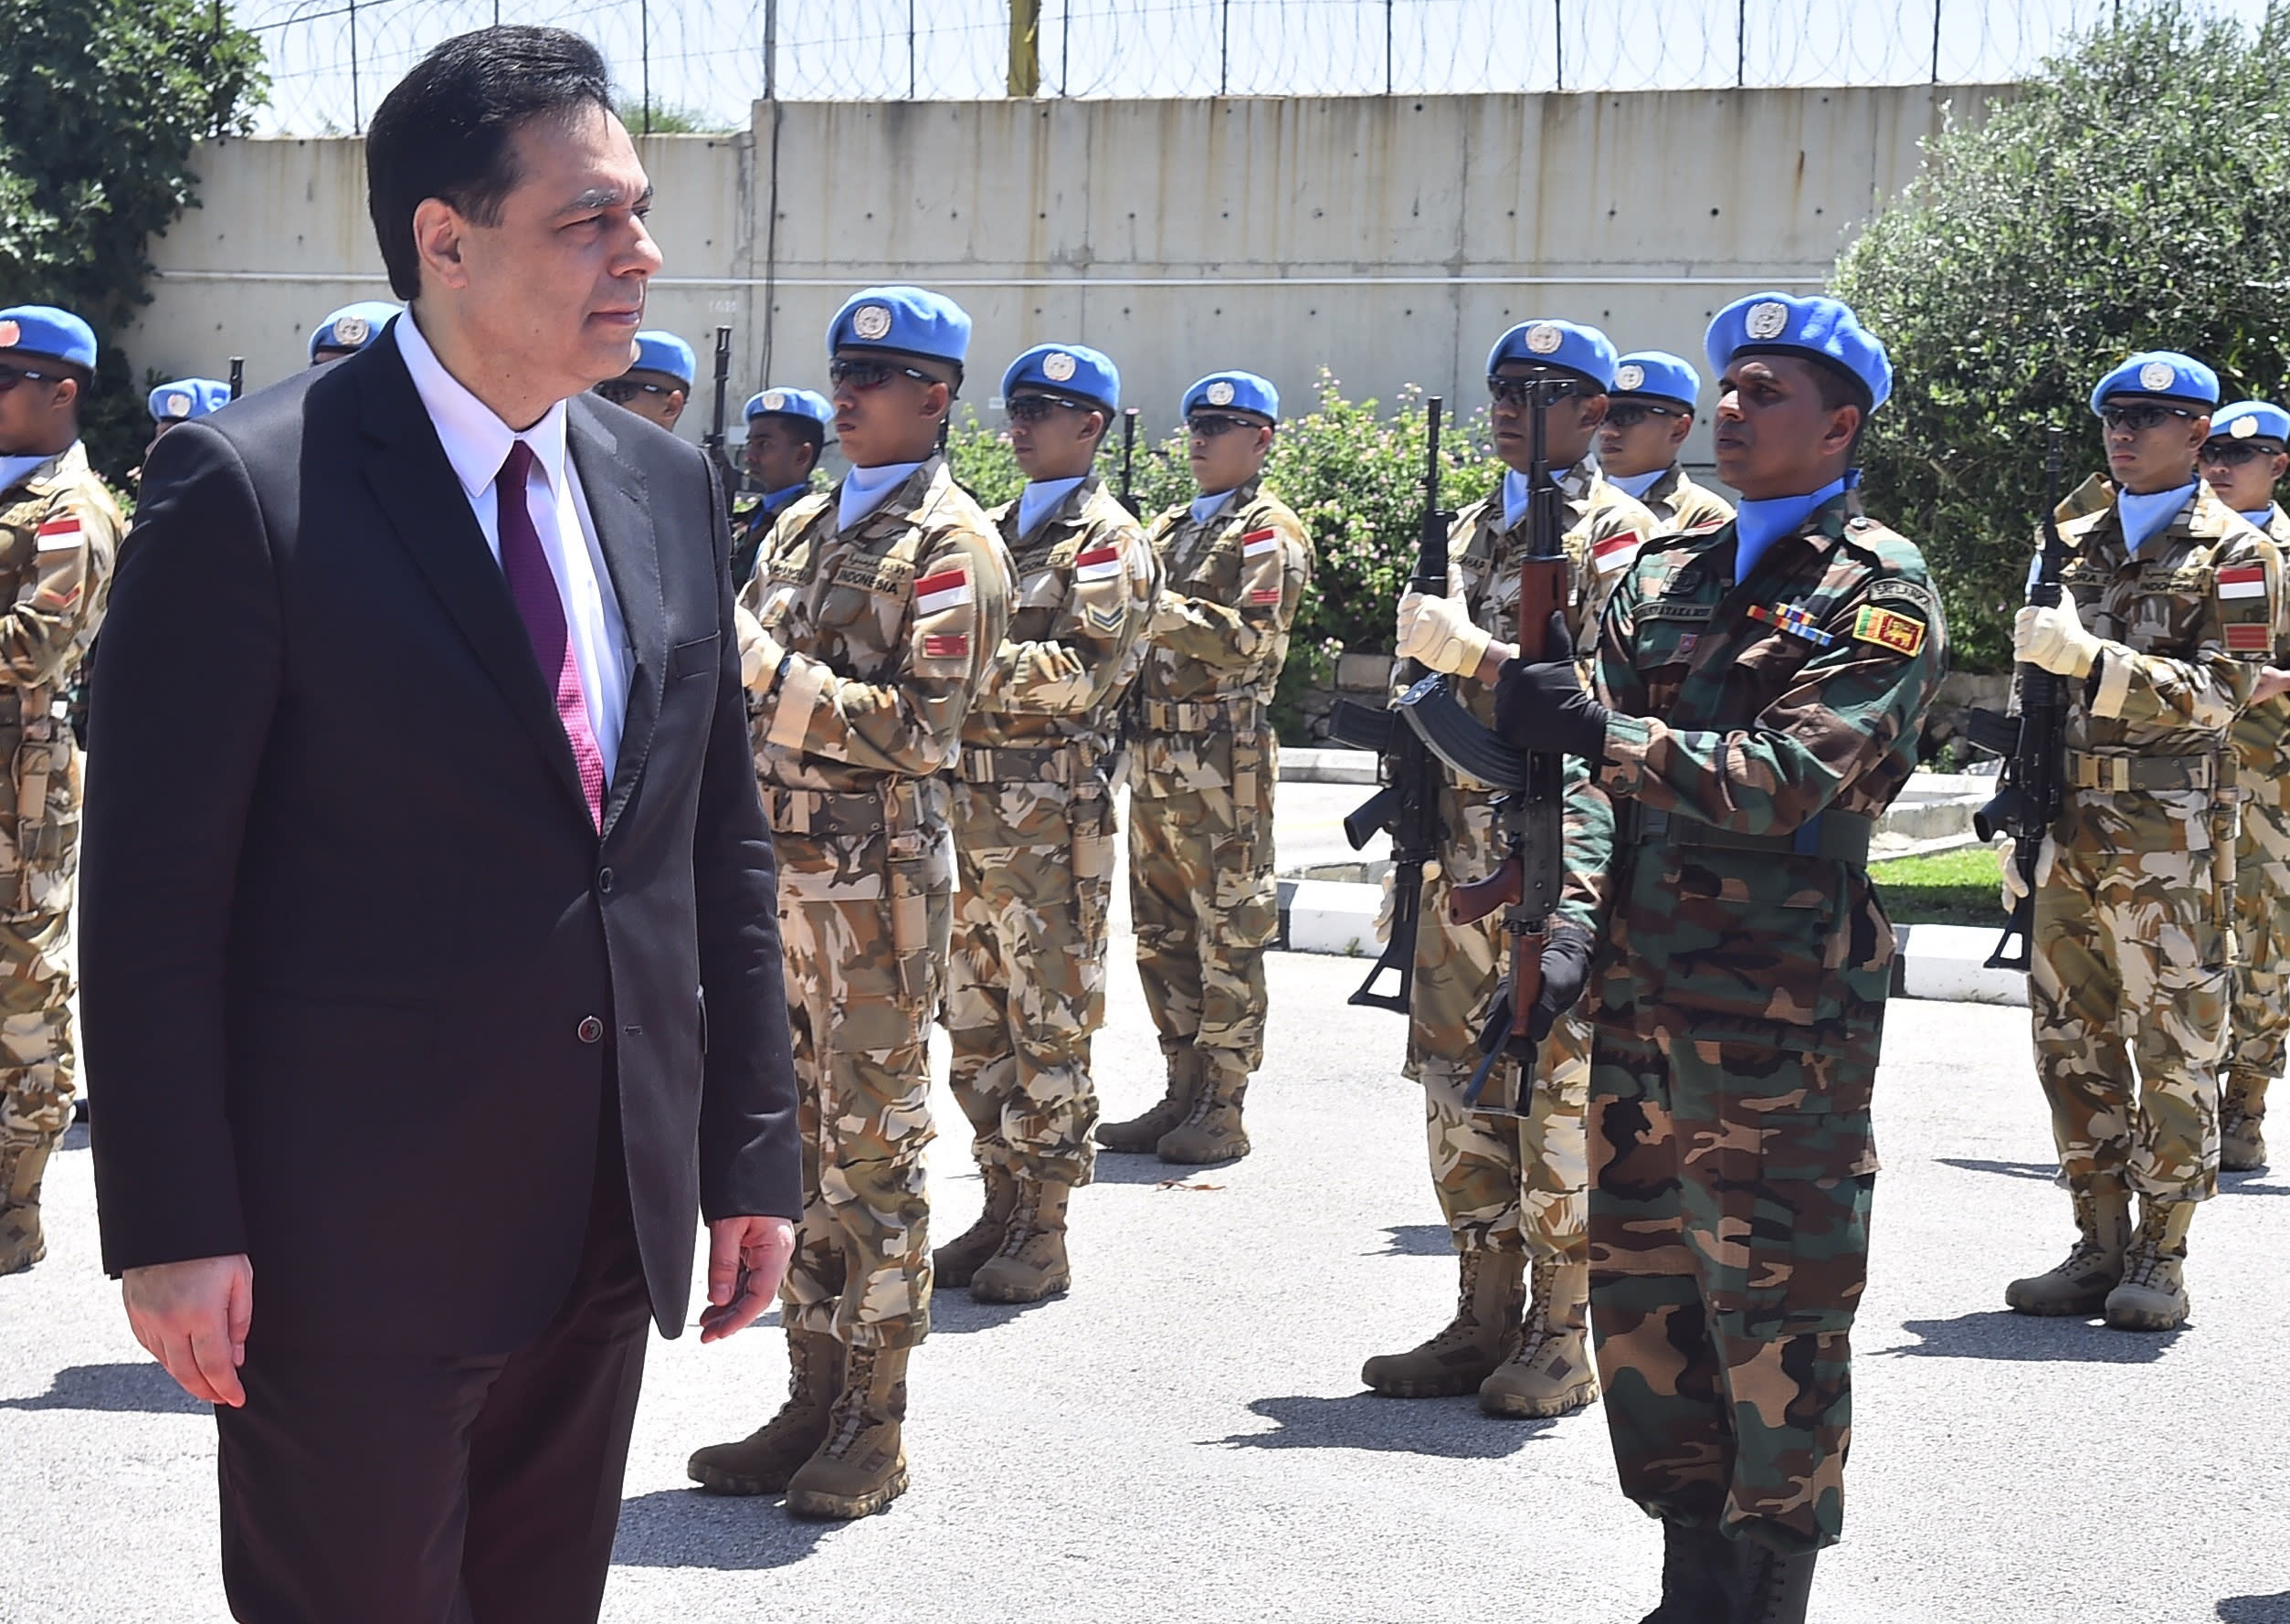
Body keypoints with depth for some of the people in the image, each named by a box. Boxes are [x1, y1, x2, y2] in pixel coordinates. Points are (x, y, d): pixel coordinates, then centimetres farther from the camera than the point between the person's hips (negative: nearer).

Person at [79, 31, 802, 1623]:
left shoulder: (671, 488, 7)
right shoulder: (248, 489, -12)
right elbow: (154, 890, -12)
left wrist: (750, 1152, 9)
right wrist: (175, 1230, -14)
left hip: (611, 1223, 6)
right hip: (354, 1239, -6)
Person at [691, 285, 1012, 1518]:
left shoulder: (950, 546, -7)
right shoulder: (802, 526, 17)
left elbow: (918, 726, -16)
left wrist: (769, 669, -18)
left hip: (879, 875, -8)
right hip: (780, 864, 8)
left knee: (871, 1147, -2)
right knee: (796, 1140, 10)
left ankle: (873, 1429, 6)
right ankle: (813, 1404, 19)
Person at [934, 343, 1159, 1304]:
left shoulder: (1109, 543, -4)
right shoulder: (993, 532, 19)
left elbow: (1081, 674, -17)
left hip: (1051, 812, -8)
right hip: (967, 801, 8)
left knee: (1049, 1029, -2)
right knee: (975, 1025, 11)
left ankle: (1043, 1234, 3)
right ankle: (1001, 1211, 20)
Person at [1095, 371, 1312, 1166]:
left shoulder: (1269, 531, -5)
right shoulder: (1171, 526, 20)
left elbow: (1250, 639, -18)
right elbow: (1137, 620, 23)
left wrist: (1158, 608, -19)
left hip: (1223, 758, -9)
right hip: (1156, 754, 9)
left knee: (1228, 937, -3)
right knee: (1162, 934, 12)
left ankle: (1222, 1113, 1)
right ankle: (1184, 1094, 20)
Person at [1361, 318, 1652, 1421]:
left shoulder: (1615, 533, -5)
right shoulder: (1474, 529, 19)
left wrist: (1471, 652, -24)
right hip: (1465, 844, 8)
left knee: (1557, 1086, -4)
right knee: (1461, 1081, 9)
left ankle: (1562, 1337, 4)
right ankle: (1485, 1320, 18)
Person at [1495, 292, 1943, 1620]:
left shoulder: (1880, 592, -5)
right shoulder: (1666, 574, 15)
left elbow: (1787, 777, -18)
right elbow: (1596, 757, 13)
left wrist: (1600, 732, -21)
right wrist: (1578, 892, -4)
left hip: (1781, 1015, -7)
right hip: (1640, 1000, 7)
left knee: (1776, 1316, 1)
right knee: (1644, 1303, 12)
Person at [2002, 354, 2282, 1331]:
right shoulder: (2076, 545, 17)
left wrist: (2091, 659, -22)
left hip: (2170, 831, -6)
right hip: (2071, 828, 6)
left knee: (2173, 1046, -2)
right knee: (2072, 1039, 6)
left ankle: (2160, 1260, 4)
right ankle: (2099, 1246, 14)